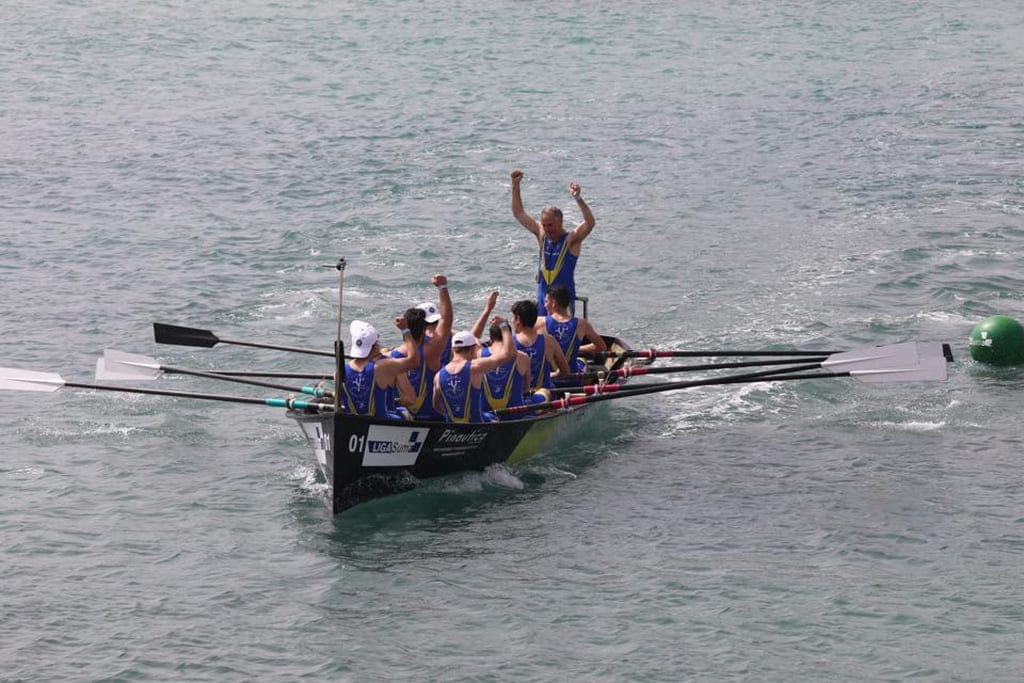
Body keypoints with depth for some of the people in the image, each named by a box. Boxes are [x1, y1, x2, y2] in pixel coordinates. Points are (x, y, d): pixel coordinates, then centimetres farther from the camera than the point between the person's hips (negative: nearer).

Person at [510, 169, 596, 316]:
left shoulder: (571, 240, -10)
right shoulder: (541, 235, 5)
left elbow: (590, 223, -26)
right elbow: (519, 213, 10)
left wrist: (578, 199, -39)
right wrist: (515, 186, 3)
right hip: (542, 299, 5)